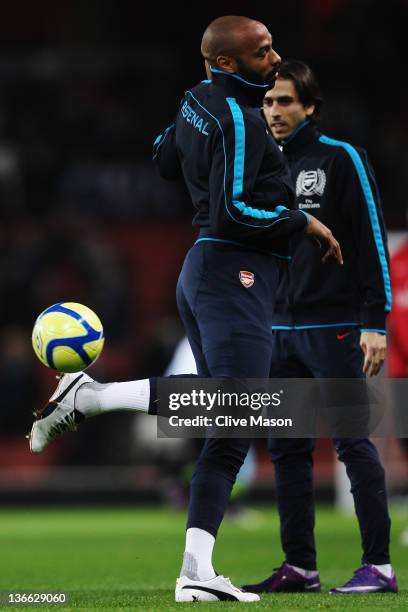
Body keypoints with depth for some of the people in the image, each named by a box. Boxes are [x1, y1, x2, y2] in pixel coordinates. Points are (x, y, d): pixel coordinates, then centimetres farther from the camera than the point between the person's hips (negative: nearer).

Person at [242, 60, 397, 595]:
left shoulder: (342, 159, -4)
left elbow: (372, 242, -8)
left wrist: (375, 323, -14)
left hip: (334, 329, -6)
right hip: (281, 330, 7)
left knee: (353, 443, -7)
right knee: (286, 449, 5)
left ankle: (379, 565, -5)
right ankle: (299, 566, 10)